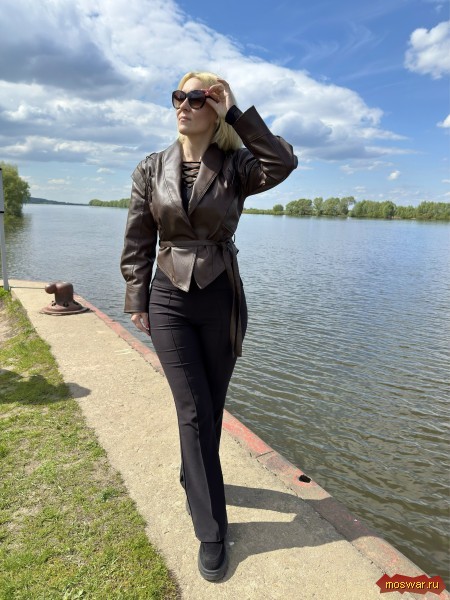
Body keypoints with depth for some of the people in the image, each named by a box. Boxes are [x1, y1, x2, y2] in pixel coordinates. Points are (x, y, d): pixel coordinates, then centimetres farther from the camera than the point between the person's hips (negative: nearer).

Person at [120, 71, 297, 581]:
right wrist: (137, 302, 2)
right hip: (169, 301, 0)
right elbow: (137, 244, 5)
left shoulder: (235, 167, 0)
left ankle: (194, 482, 45)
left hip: (221, 301, 0)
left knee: (209, 408, 14)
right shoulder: (151, 170, 4)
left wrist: (236, 113, -13)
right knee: (194, 412, -1)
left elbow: (282, 163, -21)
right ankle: (211, 531, 17)